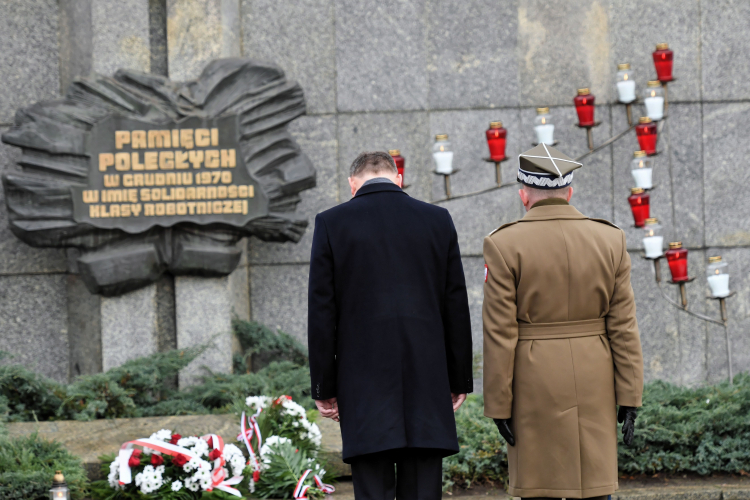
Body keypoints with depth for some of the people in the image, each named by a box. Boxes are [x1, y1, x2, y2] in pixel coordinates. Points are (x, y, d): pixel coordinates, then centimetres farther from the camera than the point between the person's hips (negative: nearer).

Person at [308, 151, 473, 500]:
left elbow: (322, 312, -1)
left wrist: (324, 387, 4)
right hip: (426, 381, 2)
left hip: (364, 384, -2)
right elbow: (457, 307, 7)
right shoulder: (438, 221, 6)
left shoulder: (331, 224, 0)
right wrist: (459, 381, 14)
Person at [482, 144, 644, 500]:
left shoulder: (505, 246, -9)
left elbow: (500, 333, -10)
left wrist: (498, 404, -5)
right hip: (593, 385, 3)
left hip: (535, 384, -3)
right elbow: (623, 325, -1)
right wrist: (629, 397, 3)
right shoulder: (609, 240, 0)